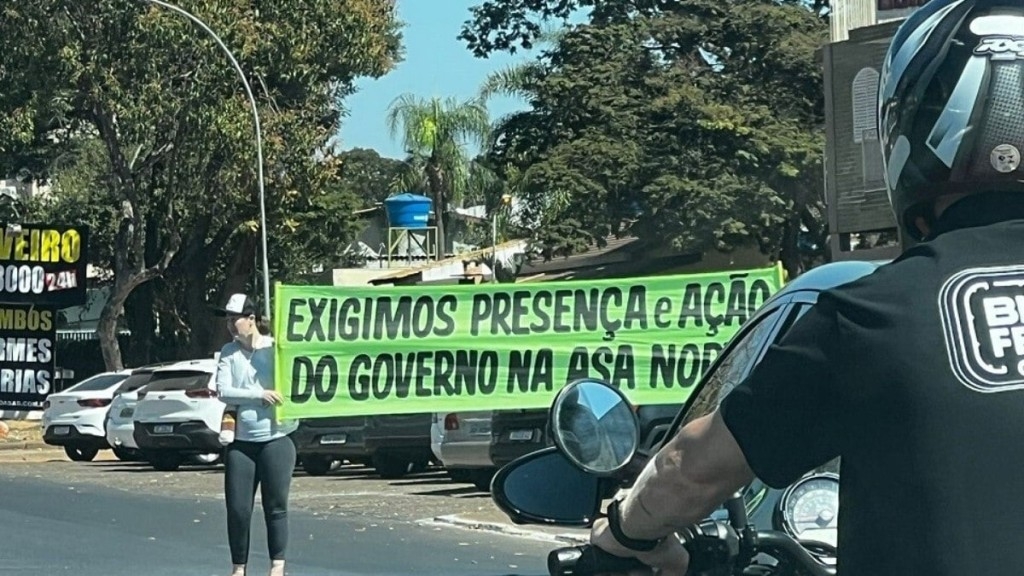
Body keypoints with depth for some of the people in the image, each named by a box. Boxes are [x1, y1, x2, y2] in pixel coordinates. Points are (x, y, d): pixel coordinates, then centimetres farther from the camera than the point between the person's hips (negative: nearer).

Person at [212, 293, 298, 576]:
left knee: (275, 505, 2)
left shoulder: (276, 348, -2)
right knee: (238, 508, 3)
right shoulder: (229, 353, 6)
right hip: (240, 442, 3)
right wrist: (259, 395, -14)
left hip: (275, 439, -3)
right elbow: (223, 391, -4)